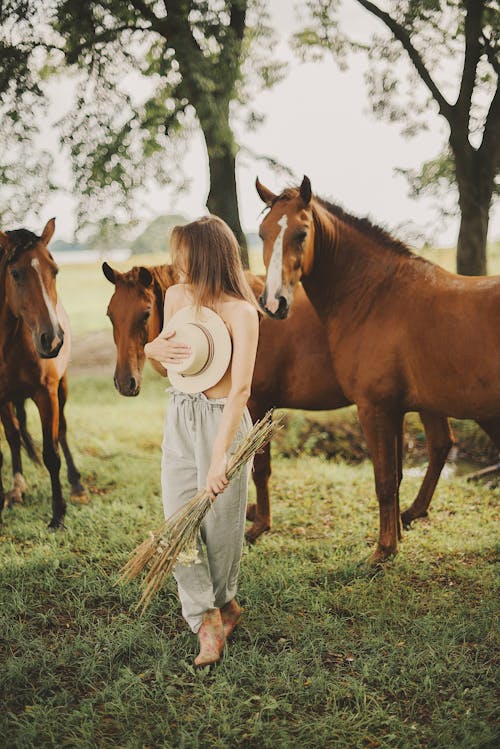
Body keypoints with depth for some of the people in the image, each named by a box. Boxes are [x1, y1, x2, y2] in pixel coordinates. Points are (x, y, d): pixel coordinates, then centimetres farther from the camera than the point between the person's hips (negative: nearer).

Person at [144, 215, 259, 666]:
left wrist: (219, 457, -33)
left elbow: (241, 388, -26)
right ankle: (207, 620, 7)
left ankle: (223, 601, 32)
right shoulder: (176, 296, 2)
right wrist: (156, 348, -8)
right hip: (179, 417, 6)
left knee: (221, 523, 6)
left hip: (222, 421, -6)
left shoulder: (240, 312, -18)